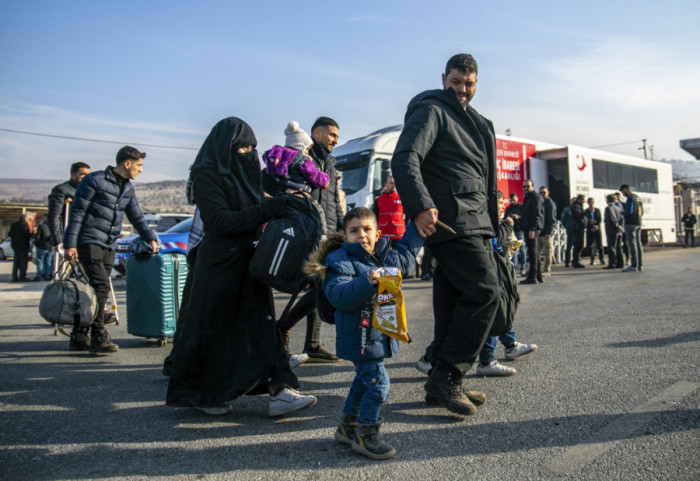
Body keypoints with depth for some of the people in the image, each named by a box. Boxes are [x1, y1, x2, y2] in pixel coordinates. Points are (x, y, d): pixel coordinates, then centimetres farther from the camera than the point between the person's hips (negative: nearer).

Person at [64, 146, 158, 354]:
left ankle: (78, 338, 17)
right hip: (89, 242, -8)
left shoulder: (128, 188, 14)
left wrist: (150, 238, 5)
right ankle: (98, 338, -11)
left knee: (96, 290, 8)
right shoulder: (95, 180, -8)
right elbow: (77, 212, -10)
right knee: (100, 287, -15)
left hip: (108, 247, 8)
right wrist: (70, 244, -15)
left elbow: (136, 217, 19)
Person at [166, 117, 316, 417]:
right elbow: (222, 221, -19)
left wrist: (280, 206, -2)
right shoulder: (206, 175, -10)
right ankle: (204, 395, 22)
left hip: (249, 261, 7)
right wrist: (269, 208, -22)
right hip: (219, 265, -7)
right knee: (213, 330, 4)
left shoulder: (244, 172, 14)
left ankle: (279, 391, 2)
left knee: (261, 323, 2)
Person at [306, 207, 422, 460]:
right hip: (360, 337, -9)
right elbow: (339, 296, -31)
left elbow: (405, 254, 28)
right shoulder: (340, 262, -17)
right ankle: (365, 434, 10)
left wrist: (418, 225, 25)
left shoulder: (385, 257, 8)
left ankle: (348, 426, 37)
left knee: (364, 380, 20)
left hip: (380, 334, 9)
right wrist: (367, 282, -44)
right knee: (378, 384, -9)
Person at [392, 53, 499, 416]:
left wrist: (490, 218, 22)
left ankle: (443, 383, 15)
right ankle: (446, 376, -6)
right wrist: (420, 207, -31)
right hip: (451, 222, -9)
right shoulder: (431, 111, -2)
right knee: (485, 292, -13)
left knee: (454, 302, 8)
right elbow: (404, 160, -17)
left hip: (475, 223, 9)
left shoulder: (473, 120, 27)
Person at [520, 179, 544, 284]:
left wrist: (532, 229, -23)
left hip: (533, 229, -10)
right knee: (534, 252, 12)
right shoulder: (527, 198, 22)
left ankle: (532, 277, -8)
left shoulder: (536, 197, -8)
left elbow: (536, 214, -17)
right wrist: (524, 228, 20)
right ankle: (538, 276, 18)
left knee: (533, 252, -9)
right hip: (529, 229, 10)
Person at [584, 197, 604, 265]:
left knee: (599, 244, -2)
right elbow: (585, 220, -2)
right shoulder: (586, 211, 5)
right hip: (589, 230, -1)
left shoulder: (597, 210, 10)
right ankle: (592, 260, 7)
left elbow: (600, 219, 2)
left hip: (597, 229, 1)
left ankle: (602, 259, 7)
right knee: (590, 245, -2)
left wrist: (597, 225, -13)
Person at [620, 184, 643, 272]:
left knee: (632, 244, -9)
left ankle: (634, 266, -10)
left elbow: (629, 211, -19)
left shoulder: (630, 198, -11)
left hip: (631, 223, -9)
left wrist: (622, 212, -2)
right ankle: (639, 266, 10)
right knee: (638, 243, 8)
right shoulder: (638, 198, 17)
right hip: (638, 223, 9)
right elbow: (641, 212, 20)